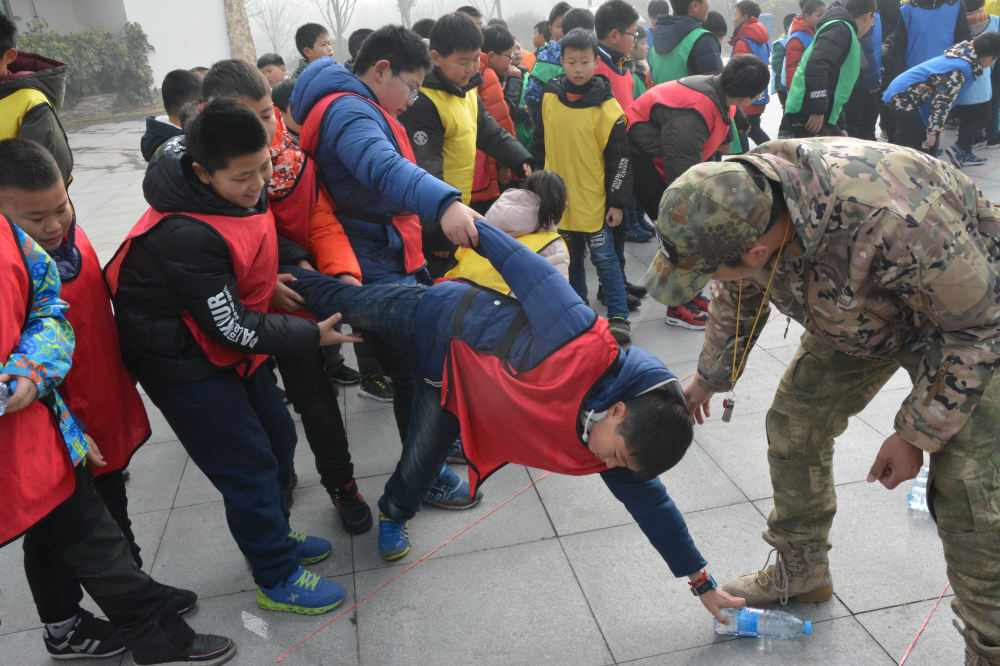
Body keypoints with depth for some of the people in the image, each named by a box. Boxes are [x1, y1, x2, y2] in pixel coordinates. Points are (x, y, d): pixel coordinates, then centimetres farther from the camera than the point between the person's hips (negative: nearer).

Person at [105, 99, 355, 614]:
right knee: (249, 465, -1)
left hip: (229, 341, 9)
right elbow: (233, 329, -26)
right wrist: (313, 335, -18)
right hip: (183, 363, -8)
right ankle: (278, 579, 19)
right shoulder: (186, 235, -34)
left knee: (277, 437, 16)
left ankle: (273, 536, 40)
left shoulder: (243, 185, -9)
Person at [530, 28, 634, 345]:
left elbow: (620, 158, -8)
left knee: (604, 257, 0)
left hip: (593, 200, -4)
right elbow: (540, 143, 13)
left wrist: (617, 202, -10)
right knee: (570, 258, 16)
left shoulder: (607, 107, -11)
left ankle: (618, 316, 9)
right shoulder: (550, 97, 2)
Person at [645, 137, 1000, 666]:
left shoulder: (893, 221, -45)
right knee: (793, 426, 5)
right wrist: (710, 376, 14)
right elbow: (739, 298, 0)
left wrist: (918, 434, -21)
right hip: (858, 311, 6)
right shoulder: (736, 203, -23)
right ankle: (800, 574, 27)